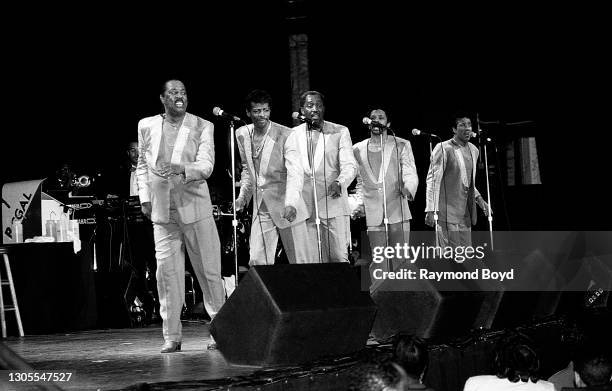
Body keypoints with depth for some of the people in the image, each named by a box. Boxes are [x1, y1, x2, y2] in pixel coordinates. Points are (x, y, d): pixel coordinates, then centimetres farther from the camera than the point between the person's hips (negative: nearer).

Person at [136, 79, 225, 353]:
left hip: (195, 209, -2)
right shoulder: (146, 126, 10)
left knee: (209, 272, 2)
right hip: (162, 211, 2)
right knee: (167, 273, -1)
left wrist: (179, 168, -27)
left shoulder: (202, 127, 1)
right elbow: (142, 165, 19)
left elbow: (206, 165, -9)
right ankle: (171, 337, 6)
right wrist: (144, 197, 9)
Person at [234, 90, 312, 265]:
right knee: (257, 262, -4)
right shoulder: (242, 135, 6)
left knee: (301, 262, 0)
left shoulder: (285, 135, -11)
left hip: (286, 209, -4)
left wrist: (291, 204, -34)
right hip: (261, 209, 4)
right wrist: (243, 196, 8)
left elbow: (295, 172, -19)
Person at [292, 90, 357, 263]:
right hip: (305, 209, 2)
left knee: (339, 258, -6)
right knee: (313, 261, 1)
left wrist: (339, 183, -24)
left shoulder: (340, 132, 5)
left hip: (333, 206, -2)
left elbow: (349, 165, -3)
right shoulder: (294, 134, 11)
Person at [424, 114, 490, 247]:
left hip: (465, 214, 7)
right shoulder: (443, 148, -8)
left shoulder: (473, 150, 15)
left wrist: (479, 199, 10)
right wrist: (430, 210, -15)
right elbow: (432, 180, -10)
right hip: (447, 213, -7)